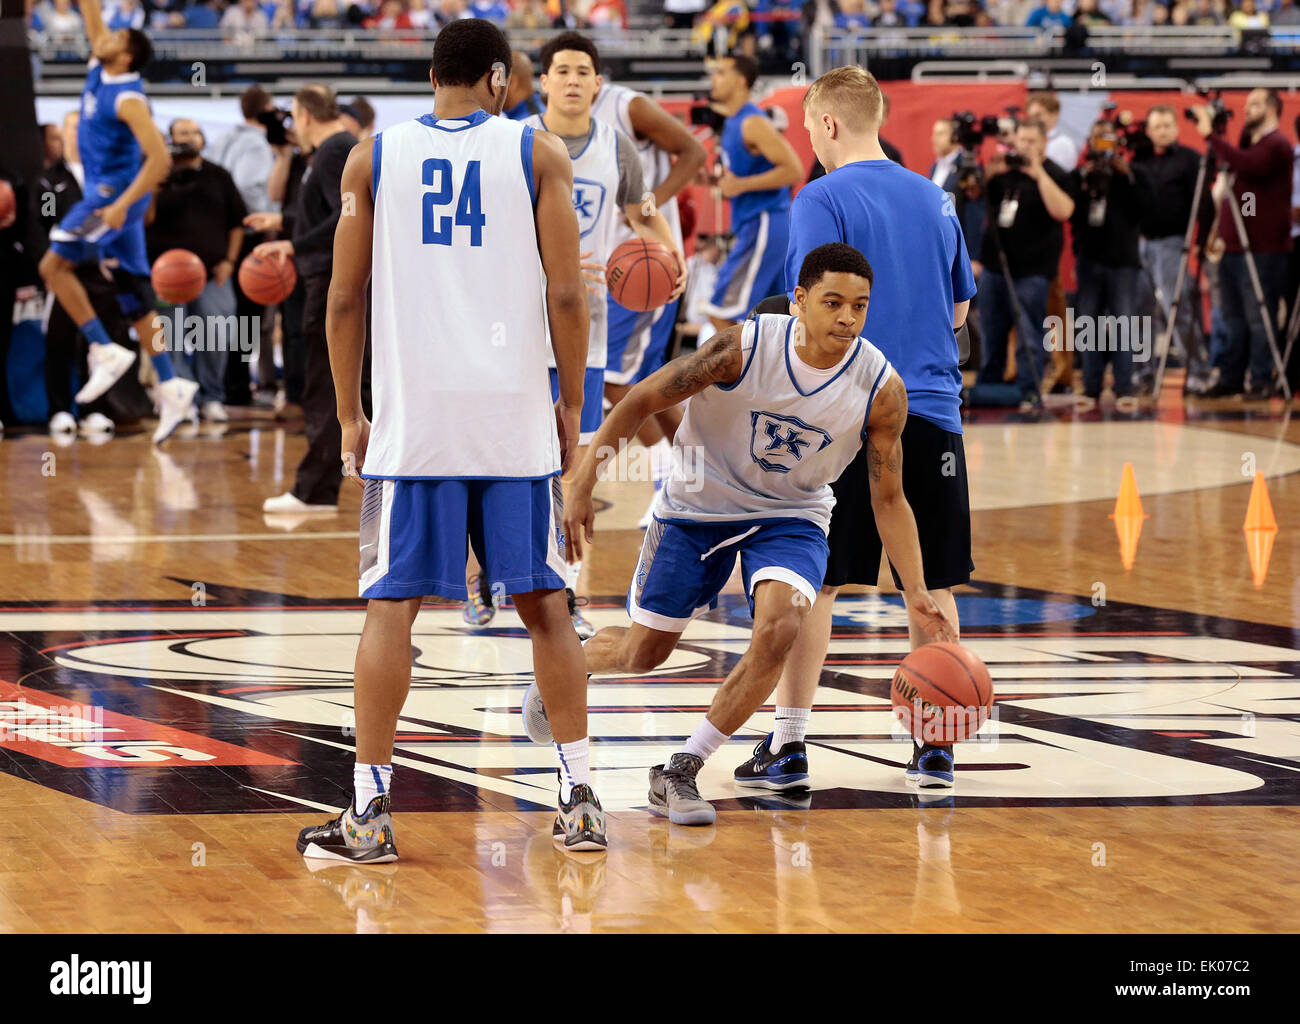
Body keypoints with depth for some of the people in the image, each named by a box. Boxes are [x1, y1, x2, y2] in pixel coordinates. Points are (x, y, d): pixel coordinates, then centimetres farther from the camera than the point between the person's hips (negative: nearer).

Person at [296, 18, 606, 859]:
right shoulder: (539, 153, 3)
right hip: (515, 415, 0)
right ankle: (580, 797, 10)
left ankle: (370, 812, -2)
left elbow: (345, 299, 5)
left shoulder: (373, 159, 6)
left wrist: (351, 415, 13)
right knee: (543, 603, 10)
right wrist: (572, 406, 7)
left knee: (391, 607, 2)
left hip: (413, 417, 0)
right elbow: (566, 293, -3)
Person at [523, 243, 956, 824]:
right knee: (643, 652, 6)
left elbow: (888, 499, -8)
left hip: (790, 516, 1)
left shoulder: (882, 390, -20)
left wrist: (916, 595, -17)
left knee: (780, 627, -27)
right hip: (698, 504, -1)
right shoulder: (743, 348, -26)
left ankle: (680, 773, -12)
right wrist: (583, 488, -19)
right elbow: (640, 401, -16)